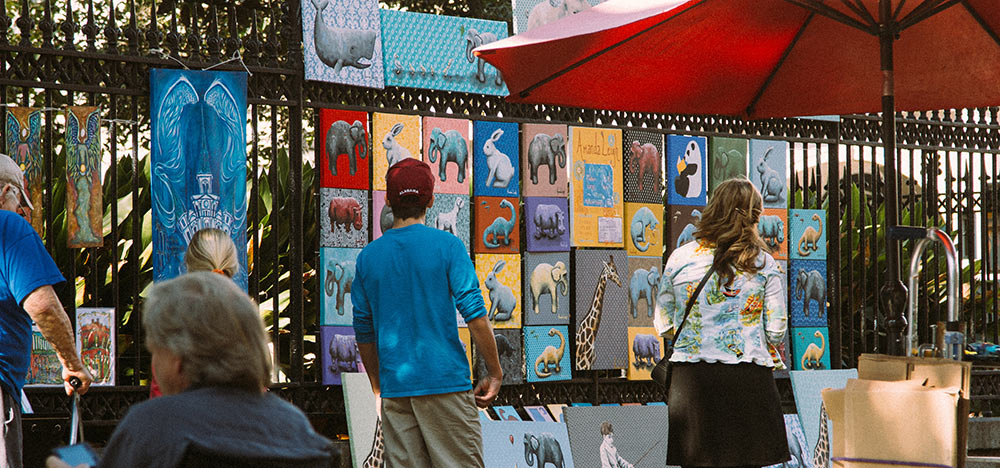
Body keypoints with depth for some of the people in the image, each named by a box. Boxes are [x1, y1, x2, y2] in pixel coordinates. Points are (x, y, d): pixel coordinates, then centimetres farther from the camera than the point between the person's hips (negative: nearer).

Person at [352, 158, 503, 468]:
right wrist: (495, 373, -2)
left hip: (394, 388, 4)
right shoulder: (446, 245, -4)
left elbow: (364, 332, 13)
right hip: (446, 382, -4)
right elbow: (474, 314, -10)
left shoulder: (368, 256, 8)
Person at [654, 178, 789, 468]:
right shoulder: (764, 264, -1)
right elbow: (776, 330, -1)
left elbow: (663, 325, 8)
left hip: (691, 378, 1)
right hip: (749, 379, -1)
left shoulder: (679, 258, 2)